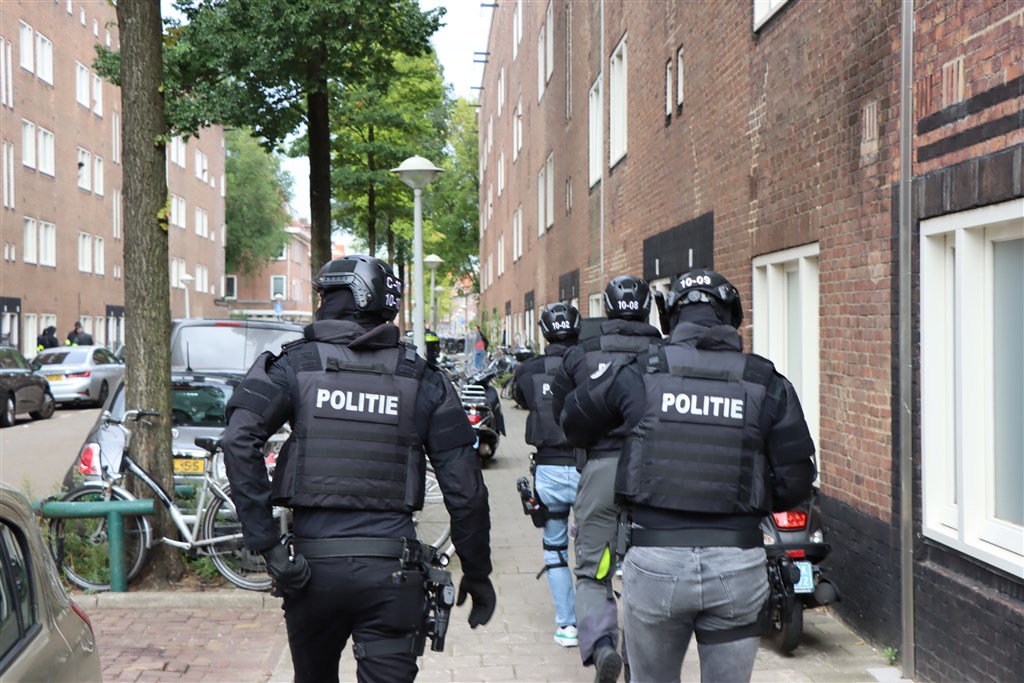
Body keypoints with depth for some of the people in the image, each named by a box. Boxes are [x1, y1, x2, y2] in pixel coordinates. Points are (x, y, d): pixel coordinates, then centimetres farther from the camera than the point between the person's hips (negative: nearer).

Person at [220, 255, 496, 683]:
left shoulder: (295, 365, 1)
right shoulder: (423, 381, 3)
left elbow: (239, 441, -14)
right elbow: (465, 489, 1)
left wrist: (265, 542, -11)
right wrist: (477, 572, 11)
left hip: (312, 564, 1)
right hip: (391, 570, -1)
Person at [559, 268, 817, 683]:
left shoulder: (636, 375, -1)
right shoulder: (768, 384, 1)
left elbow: (574, 423, 15)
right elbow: (796, 481, 1)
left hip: (655, 559, 0)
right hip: (737, 566, 1)